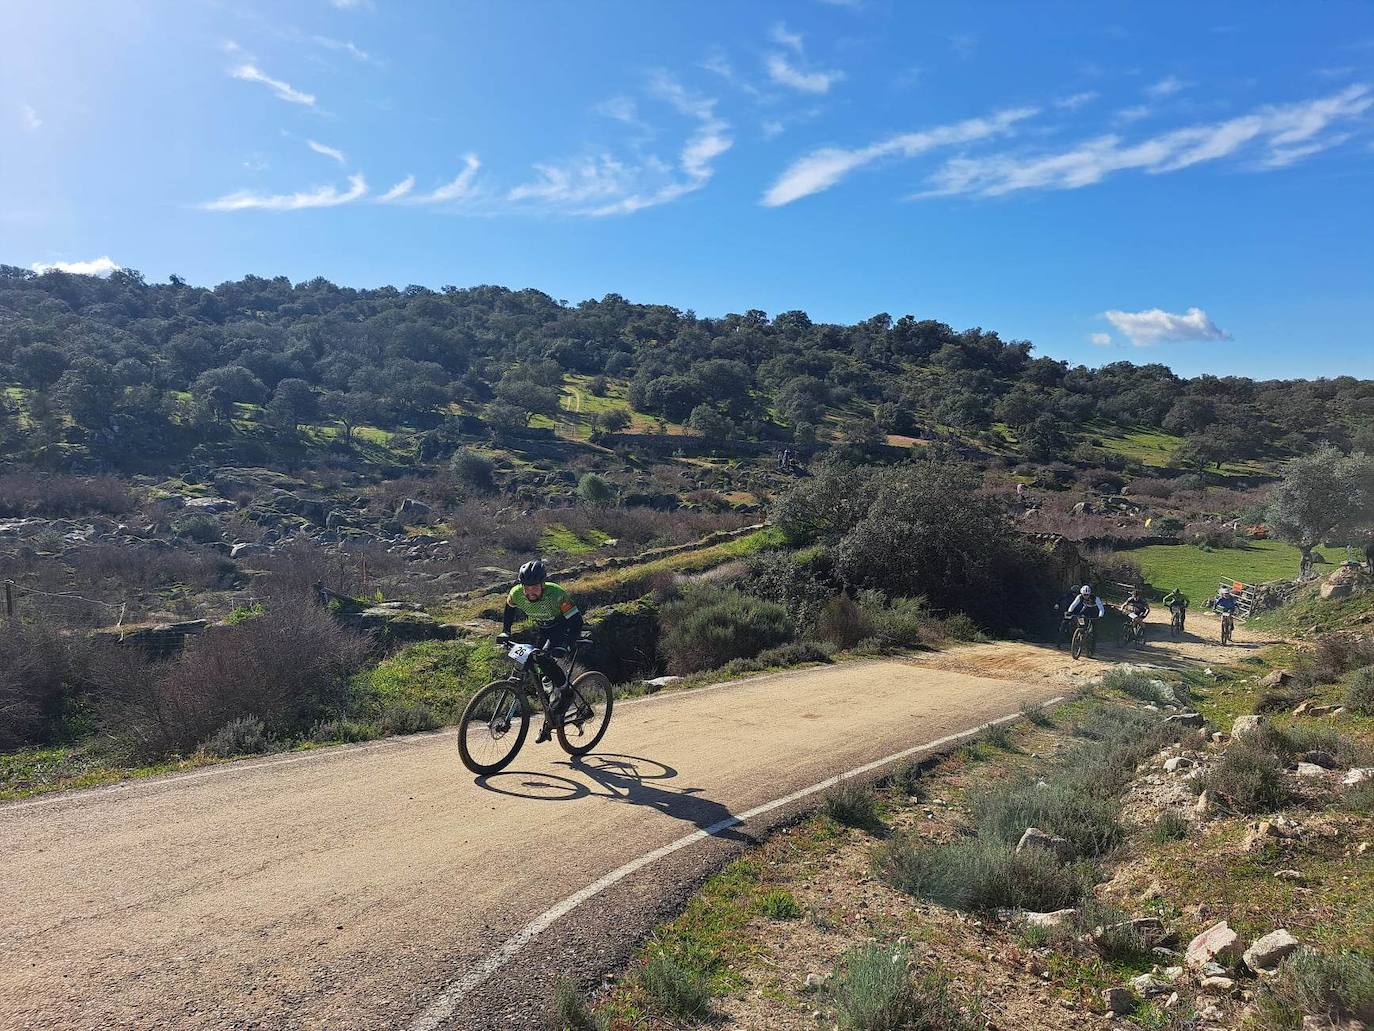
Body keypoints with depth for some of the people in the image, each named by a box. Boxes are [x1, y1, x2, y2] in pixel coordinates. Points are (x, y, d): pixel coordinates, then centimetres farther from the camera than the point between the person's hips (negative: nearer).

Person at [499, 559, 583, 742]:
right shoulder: (516, 593, -22)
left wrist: (564, 647, -46)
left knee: (546, 661, -30)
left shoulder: (557, 595, -36)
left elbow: (576, 623, -35)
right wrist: (505, 631, -7)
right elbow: (509, 610, 3)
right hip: (543, 630, 6)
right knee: (544, 668, 3)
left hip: (563, 629, -5)